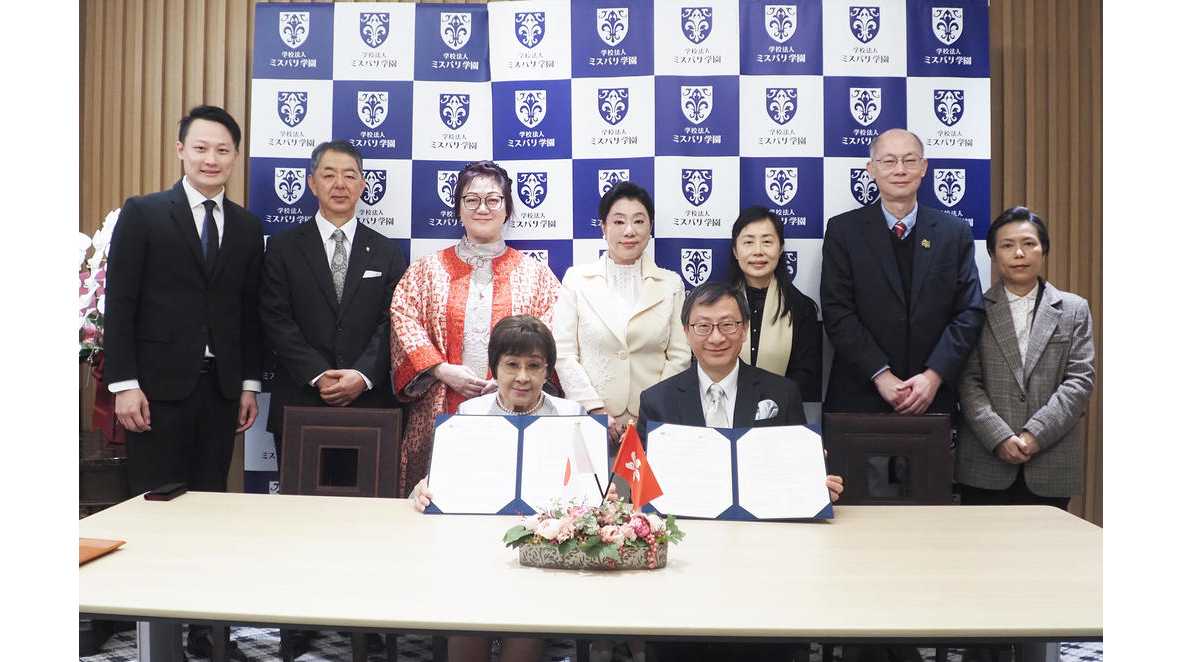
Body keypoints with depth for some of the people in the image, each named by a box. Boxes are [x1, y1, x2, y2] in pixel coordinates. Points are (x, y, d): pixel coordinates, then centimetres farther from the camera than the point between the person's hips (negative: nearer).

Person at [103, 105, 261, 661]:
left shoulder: (247, 227, 10)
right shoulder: (142, 213, -1)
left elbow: (250, 312, 11)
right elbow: (119, 303, -5)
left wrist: (250, 384, 7)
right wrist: (124, 384, -11)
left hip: (221, 388, 4)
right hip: (159, 386, -3)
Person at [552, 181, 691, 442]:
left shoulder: (671, 284, 6)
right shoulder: (576, 279, 3)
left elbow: (680, 357, 3)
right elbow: (564, 354, -2)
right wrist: (596, 410, -10)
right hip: (589, 421, -1)